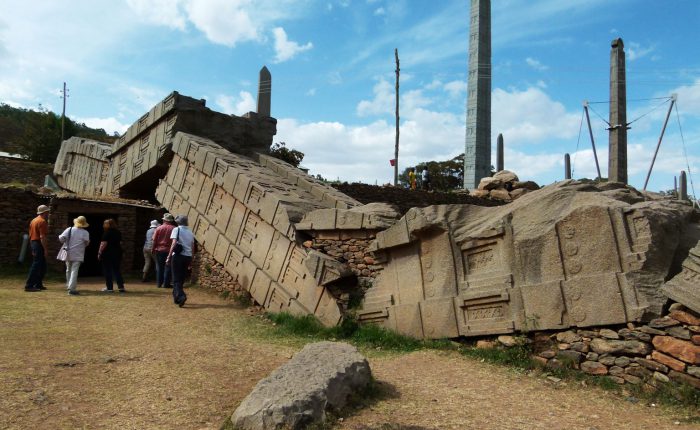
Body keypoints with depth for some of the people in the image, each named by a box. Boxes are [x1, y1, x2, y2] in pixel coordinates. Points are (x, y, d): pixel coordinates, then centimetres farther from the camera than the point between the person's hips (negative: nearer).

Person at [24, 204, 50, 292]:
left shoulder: (34, 220, 17)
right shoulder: (42, 221, -13)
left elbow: (30, 234, 20)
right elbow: (42, 237, -19)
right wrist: (45, 249, -19)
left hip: (33, 242, 10)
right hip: (39, 245, -10)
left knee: (42, 266, 15)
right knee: (36, 266, -8)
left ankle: (38, 284, 19)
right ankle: (29, 286, -8)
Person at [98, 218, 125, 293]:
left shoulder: (107, 233, -11)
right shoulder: (118, 232, 8)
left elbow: (104, 244, -16)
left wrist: (99, 253, -11)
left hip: (107, 253, -6)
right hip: (117, 253, 6)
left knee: (107, 271, 3)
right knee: (116, 270, 11)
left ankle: (109, 288, 5)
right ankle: (121, 287, 4)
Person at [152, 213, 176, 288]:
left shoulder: (159, 228, 0)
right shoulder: (174, 229, -6)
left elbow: (154, 240, 1)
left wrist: (153, 249, 9)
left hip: (159, 250, 2)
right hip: (169, 251, -2)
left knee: (159, 267, 10)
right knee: (168, 268, 3)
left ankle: (159, 283, 12)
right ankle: (166, 284, 1)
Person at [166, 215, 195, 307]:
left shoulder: (176, 229, -2)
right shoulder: (190, 232, 13)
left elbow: (174, 243, -14)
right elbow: (193, 247, 12)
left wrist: (169, 257, -12)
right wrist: (190, 261, 19)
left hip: (178, 256, -5)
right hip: (188, 257, 5)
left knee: (176, 279, -2)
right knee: (181, 278, 15)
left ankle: (181, 296, -21)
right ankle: (176, 297, 22)